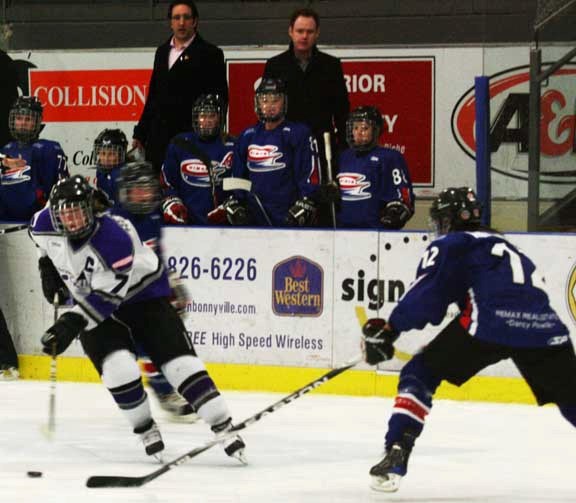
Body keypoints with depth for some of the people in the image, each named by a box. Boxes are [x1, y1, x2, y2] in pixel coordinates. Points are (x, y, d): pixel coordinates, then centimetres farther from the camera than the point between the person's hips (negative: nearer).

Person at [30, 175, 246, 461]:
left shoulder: (114, 237, -33)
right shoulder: (43, 226, -15)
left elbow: (108, 297, -34)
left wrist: (73, 323, -42)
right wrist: (47, 267, 5)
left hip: (143, 295, -4)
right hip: (92, 304, 4)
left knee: (179, 361, -13)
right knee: (118, 369, -21)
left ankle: (224, 429, -12)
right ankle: (146, 430, 0)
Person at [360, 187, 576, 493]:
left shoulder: (450, 246, 16)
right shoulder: (504, 247, 37)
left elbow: (425, 296, 1)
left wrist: (388, 329, 7)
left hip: (491, 322, -5)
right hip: (544, 326, 5)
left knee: (420, 374, 9)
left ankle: (395, 457, -5)